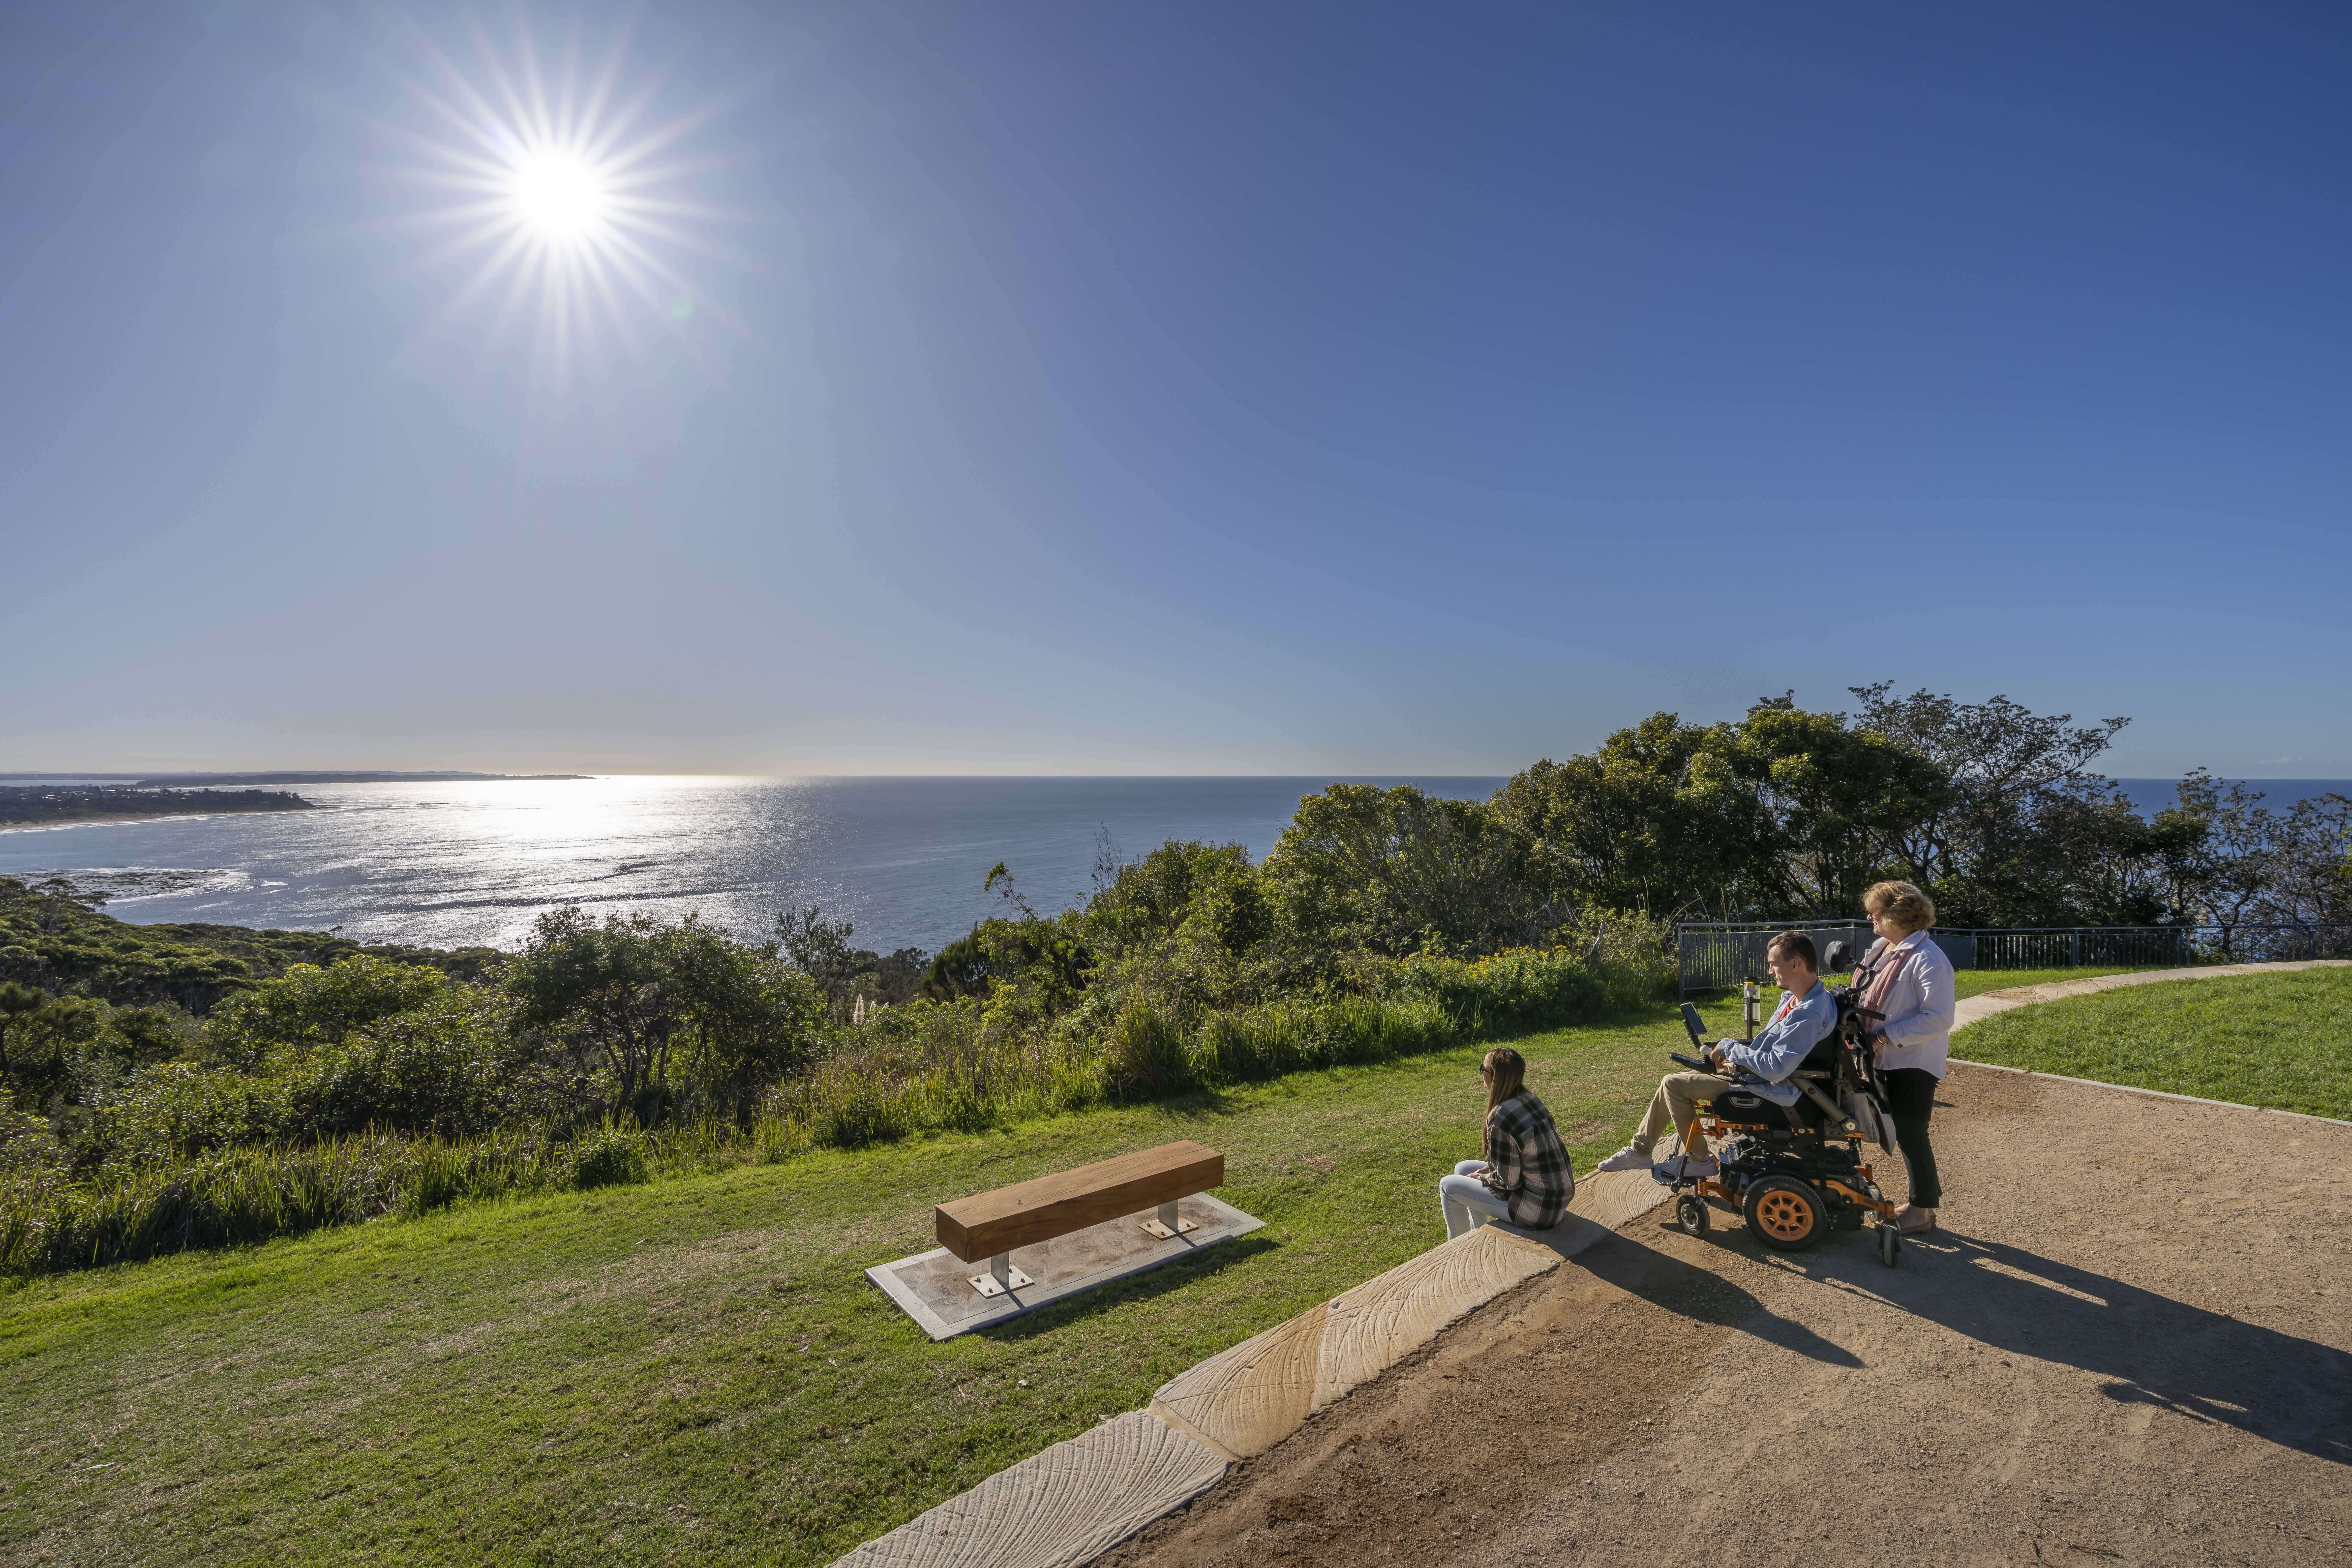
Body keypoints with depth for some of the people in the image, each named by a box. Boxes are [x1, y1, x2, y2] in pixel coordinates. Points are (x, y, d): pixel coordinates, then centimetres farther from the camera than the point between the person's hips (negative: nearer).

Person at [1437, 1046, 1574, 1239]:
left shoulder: (1500, 1119, -26)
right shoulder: (1528, 1098, 0)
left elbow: (1507, 1182, -19)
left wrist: (1482, 1178, 0)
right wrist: (1488, 1169, 9)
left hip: (1537, 1209, -8)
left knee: (1448, 1185, 6)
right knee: (1463, 1169, 21)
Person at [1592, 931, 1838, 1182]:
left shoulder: (1810, 1014, -29)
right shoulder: (1795, 997, 4)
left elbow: (1776, 1068, -32)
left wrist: (1729, 1048, -19)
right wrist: (1728, 1050, 5)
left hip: (1764, 1088, -10)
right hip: (1751, 1069, 10)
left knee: (1673, 1085, -9)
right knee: (1673, 1082, 10)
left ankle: (1699, 1161, 6)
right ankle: (1639, 1151, 20)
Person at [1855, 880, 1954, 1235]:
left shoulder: (1927, 959, -19)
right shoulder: (1881, 949, 8)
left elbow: (1938, 1019, -25)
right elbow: (1868, 998, 19)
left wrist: (1885, 1036, -26)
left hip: (1914, 1062, -8)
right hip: (1886, 1059, 9)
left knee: (1910, 1134, 1)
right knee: (1903, 1133, 17)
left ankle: (1923, 1210, 15)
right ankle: (1928, 1191, 33)